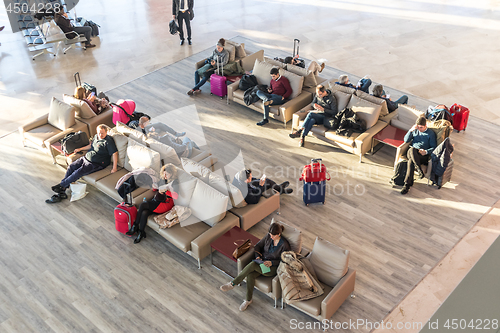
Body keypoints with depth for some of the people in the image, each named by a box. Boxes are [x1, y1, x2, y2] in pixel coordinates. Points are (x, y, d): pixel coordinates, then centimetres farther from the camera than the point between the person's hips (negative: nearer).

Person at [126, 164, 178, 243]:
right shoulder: (163, 179, 13)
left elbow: (176, 196, -23)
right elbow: (155, 191, 25)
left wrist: (166, 188, -28)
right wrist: (154, 187, 2)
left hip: (166, 203, -6)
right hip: (156, 201, 6)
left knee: (143, 205, -25)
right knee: (144, 213, -26)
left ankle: (135, 226, -9)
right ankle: (141, 233, -14)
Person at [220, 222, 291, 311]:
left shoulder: (284, 245, -15)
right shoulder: (268, 236, 0)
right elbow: (258, 246, 11)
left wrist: (271, 263, -22)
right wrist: (257, 256, -7)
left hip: (273, 268, -5)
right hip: (262, 262, 5)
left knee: (252, 264, -31)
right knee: (250, 275, -26)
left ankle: (233, 283, -21)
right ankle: (248, 300, -10)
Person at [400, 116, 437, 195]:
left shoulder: (431, 133, 10)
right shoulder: (415, 130, 21)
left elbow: (433, 147, 5)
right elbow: (406, 140, 12)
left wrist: (426, 152, -16)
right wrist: (411, 130, -2)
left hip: (423, 156, -3)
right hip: (411, 153, 3)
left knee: (411, 161, -39)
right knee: (411, 149, -39)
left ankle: (408, 184, -40)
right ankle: (420, 170, -40)